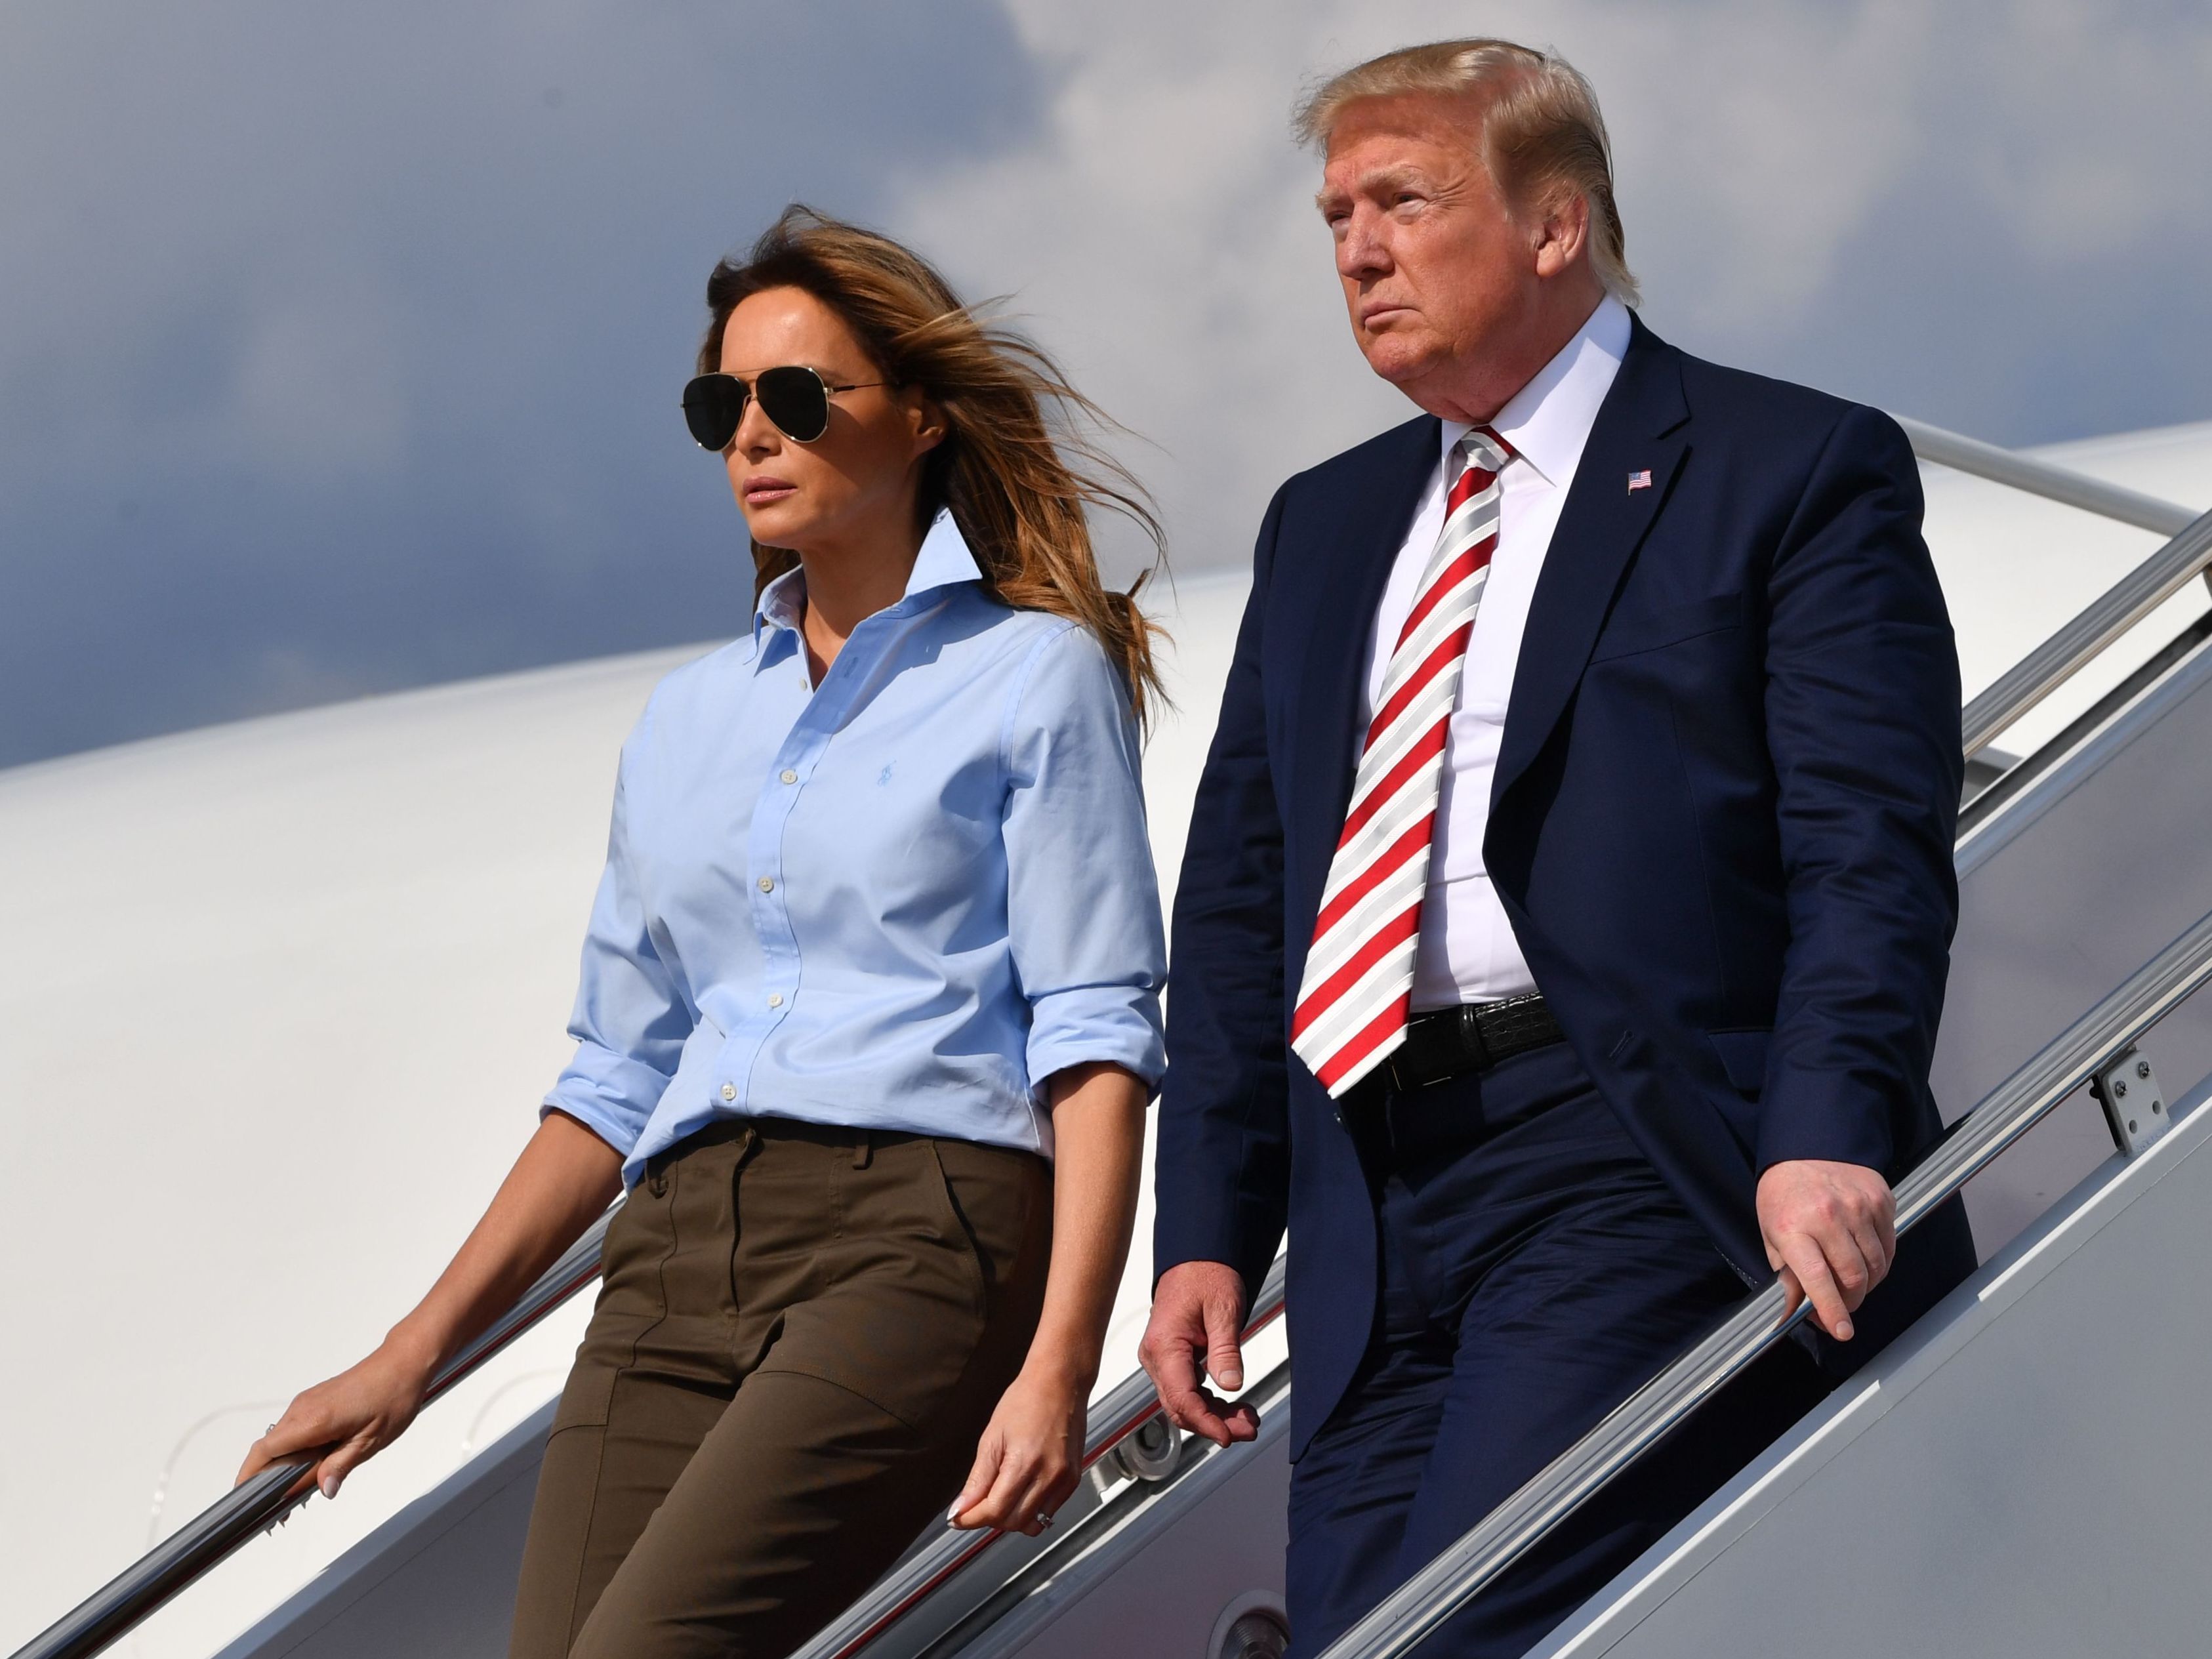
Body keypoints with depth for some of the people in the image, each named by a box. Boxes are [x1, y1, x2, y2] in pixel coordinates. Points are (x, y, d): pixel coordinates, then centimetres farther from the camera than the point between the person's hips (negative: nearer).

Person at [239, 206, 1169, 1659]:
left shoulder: (1036, 677, 7)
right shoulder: (687, 725, 23)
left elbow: (1097, 1043, -2)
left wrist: (1059, 1367, -15)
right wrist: (411, 1359, 18)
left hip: (918, 1229, -5)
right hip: (675, 1263, 5)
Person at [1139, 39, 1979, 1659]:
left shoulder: (1796, 473, 3)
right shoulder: (1323, 526, 23)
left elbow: (1871, 852, -8)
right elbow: (1237, 894, 21)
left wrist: (1829, 1142, -23)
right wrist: (1208, 1228, 12)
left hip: (1643, 1176, -6)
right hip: (1376, 1205, 6)